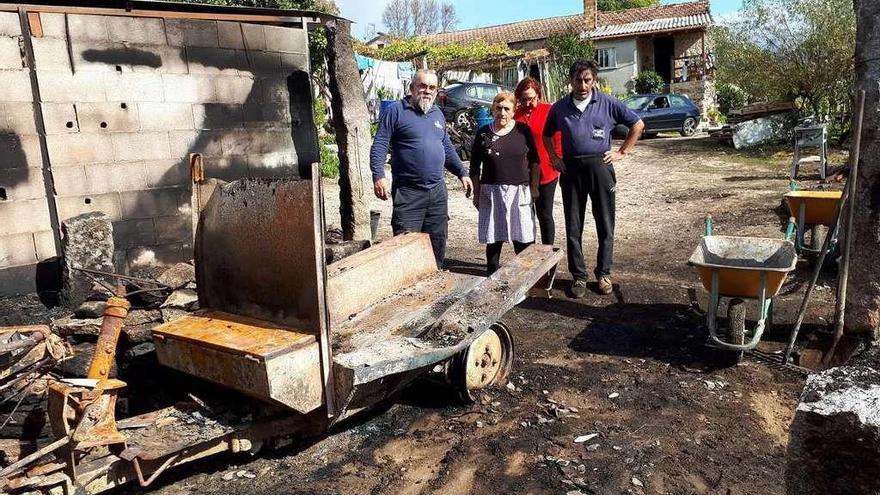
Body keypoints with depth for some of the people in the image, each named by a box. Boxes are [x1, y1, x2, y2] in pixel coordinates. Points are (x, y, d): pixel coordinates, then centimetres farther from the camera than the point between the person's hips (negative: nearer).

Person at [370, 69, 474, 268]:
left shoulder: (438, 114, 17)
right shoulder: (396, 111, -3)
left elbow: (447, 148, 23)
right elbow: (379, 145, -9)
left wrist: (462, 173, 15)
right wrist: (378, 176, -22)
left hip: (437, 191, 6)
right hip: (408, 192, -6)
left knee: (437, 244, 12)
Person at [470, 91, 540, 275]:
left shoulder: (523, 130, 1)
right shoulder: (483, 133, 2)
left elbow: (534, 161, 5)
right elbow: (475, 167, 6)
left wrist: (534, 187, 1)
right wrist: (476, 193, 4)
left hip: (519, 191, 0)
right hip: (491, 192, 1)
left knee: (523, 236, 2)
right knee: (494, 235, 7)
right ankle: (492, 273, 20)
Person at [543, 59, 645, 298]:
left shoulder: (608, 103, -1)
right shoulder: (559, 108, 5)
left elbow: (638, 125, 7)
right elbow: (547, 135, 20)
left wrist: (622, 152, 2)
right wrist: (554, 158, 8)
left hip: (599, 166, -1)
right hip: (571, 169, 2)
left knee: (605, 225, 5)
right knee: (573, 227, 4)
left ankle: (603, 273, 18)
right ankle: (578, 276, 15)